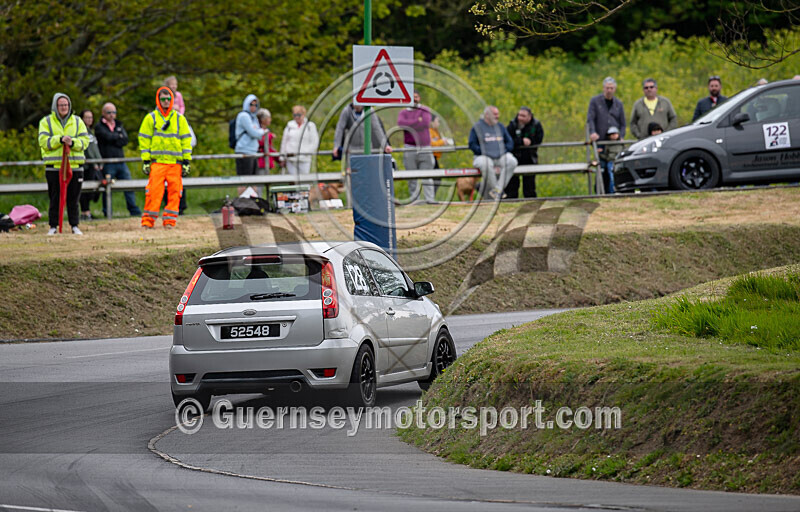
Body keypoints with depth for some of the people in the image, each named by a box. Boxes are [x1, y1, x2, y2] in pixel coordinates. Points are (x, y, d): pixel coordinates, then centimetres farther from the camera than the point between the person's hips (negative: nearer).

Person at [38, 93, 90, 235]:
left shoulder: (77, 122, 11)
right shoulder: (46, 122, 5)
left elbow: (85, 141, 4)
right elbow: (44, 141, -6)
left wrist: (73, 143, -16)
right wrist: (60, 140, -19)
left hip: (75, 166, 1)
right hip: (54, 166, -1)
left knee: (74, 199, 3)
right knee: (54, 198, 1)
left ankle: (75, 226, 10)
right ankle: (53, 226, 7)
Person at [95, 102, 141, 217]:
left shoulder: (119, 125, 18)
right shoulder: (99, 127, 3)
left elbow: (125, 140, 3)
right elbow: (108, 136, -14)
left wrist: (113, 140, -9)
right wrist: (119, 136, 2)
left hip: (120, 161, 5)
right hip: (107, 163, -5)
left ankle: (134, 210, 6)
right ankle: (107, 213, 2)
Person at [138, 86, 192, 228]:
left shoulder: (179, 119, 13)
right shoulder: (151, 118, 8)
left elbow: (186, 140, 14)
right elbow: (144, 139, 7)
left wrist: (186, 161, 7)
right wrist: (145, 161, 0)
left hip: (175, 162, 2)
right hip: (157, 161, -2)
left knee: (174, 192, -1)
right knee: (154, 191, -9)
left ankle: (170, 220, 5)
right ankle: (148, 221, -5)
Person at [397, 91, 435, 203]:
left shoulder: (425, 111, 13)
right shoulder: (403, 113, 13)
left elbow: (426, 123, -7)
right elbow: (401, 123, -10)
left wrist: (410, 125, -4)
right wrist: (418, 121, -7)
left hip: (425, 148, 0)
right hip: (410, 148, 0)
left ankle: (429, 198, -8)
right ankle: (414, 199, 2)